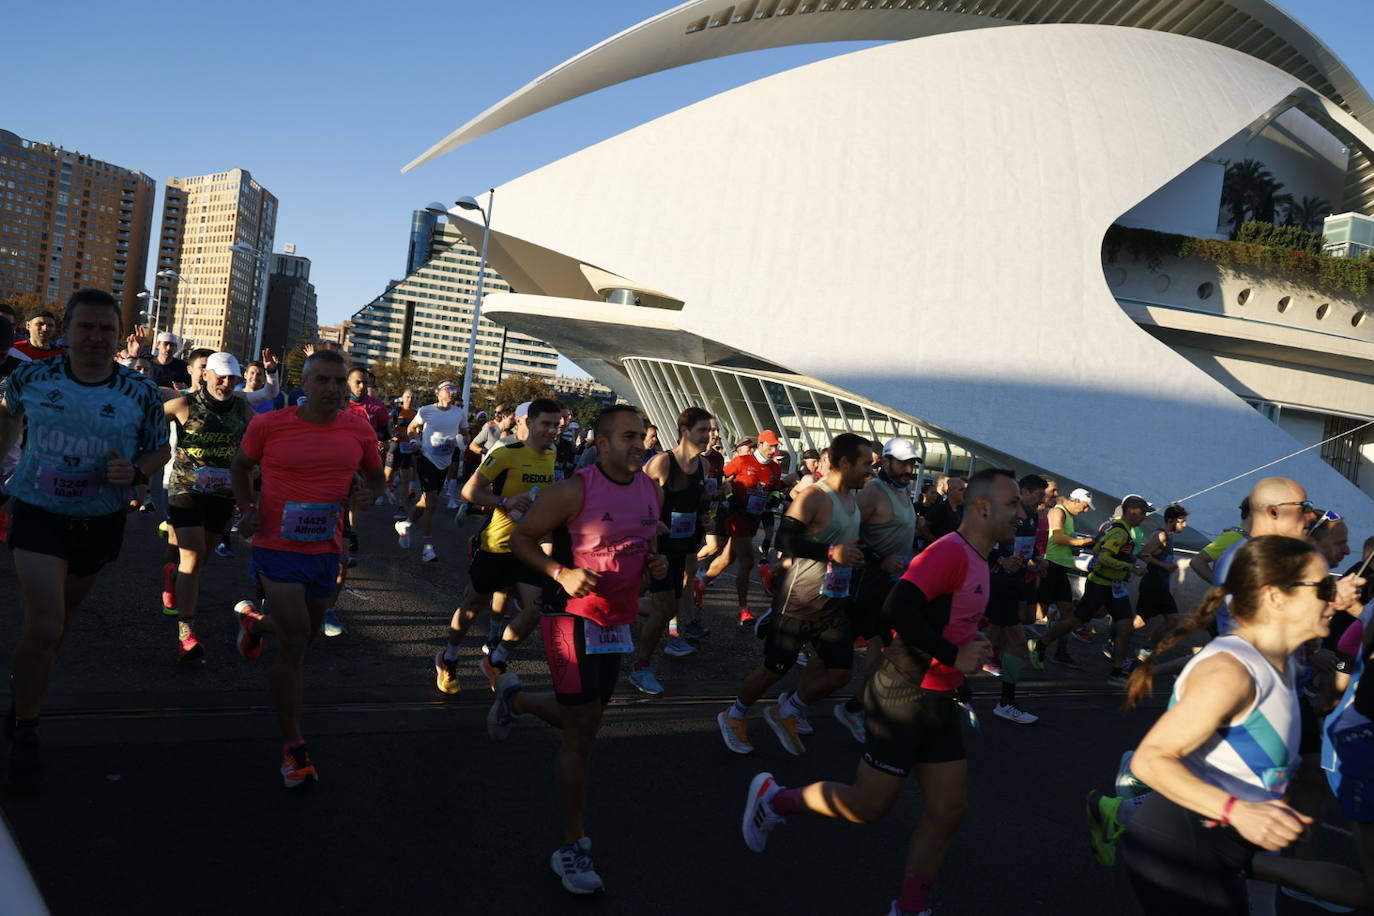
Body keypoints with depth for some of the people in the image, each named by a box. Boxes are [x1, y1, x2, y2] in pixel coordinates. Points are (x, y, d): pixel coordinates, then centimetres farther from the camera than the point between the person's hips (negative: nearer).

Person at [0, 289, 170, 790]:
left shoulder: (141, 393, -11)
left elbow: (159, 450, 0)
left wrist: (135, 472, -20)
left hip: (100, 522, 2)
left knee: (62, 614, 22)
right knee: (44, 627, -12)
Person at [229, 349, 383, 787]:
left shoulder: (360, 431, -3)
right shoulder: (269, 425, -9)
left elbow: (374, 475, 13)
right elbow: (241, 464, 8)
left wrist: (367, 493, -10)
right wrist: (247, 508, -8)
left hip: (326, 550, 4)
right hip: (278, 546, -4)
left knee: (305, 635, 23)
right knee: (295, 643, -9)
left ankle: (255, 623, 58)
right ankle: (292, 746, 3)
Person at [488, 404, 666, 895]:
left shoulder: (652, 491, 3)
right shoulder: (574, 490, -17)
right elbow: (521, 538, -10)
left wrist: (655, 562, -3)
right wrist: (562, 573, -25)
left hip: (617, 621, 7)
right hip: (573, 616, -7)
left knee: (583, 721, 20)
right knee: (582, 730, -5)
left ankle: (515, 698, 48)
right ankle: (573, 846, 10)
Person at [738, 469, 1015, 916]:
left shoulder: (976, 560, 11)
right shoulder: (950, 552, -21)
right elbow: (897, 610, -32)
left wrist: (971, 649, 8)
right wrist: (953, 656, -23)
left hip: (937, 701, 9)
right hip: (903, 697, -9)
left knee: (949, 808, 9)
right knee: (869, 806, 2)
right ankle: (773, 798, 22)